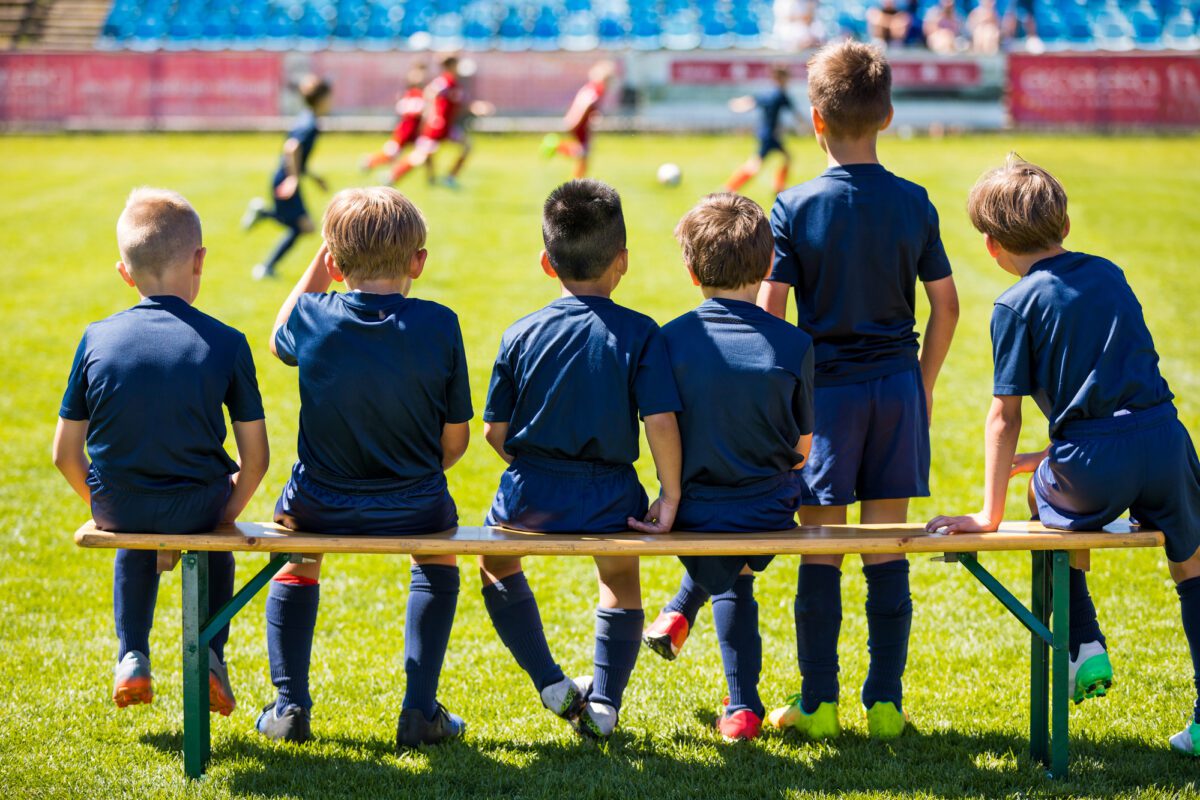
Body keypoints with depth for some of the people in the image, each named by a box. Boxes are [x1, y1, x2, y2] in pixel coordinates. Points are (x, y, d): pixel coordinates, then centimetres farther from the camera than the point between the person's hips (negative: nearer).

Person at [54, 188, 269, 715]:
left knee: (134, 545, 37)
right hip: (195, 503, -1)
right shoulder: (226, 343, -5)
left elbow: (65, 453, 2)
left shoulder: (97, 339, -1)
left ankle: (132, 656, 26)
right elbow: (255, 457, -4)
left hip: (115, 506, 1)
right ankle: (210, 651, 21)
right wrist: (228, 511, 15)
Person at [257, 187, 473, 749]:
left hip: (321, 510, 1)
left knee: (298, 556, 34)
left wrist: (322, 258, 20)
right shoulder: (438, 326, -11)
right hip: (412, 510, 0)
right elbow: (455, 440, -4)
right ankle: (420, 711, 21)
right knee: (438, 558, 33)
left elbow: (278, 341, 19)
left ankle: (289, 704, 25)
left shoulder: (314, 317, -8)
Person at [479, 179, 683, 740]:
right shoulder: (640, 335, -8)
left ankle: (551, 683, 25)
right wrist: (670, 496, -5)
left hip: (531, 500, 0)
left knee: (495, 561, 32)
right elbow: (661, 421, -16)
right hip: (609, 500, 0)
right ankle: (604, 702, 24)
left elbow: (495, 431, 0)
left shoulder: (521, 335, -3)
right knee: (620, 575, 32)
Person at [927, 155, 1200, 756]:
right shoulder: (1109, 275, 16)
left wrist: (990, 515, 5)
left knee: (1051, 504, 31)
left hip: (1095, 469, -3)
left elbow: (1005, 416, -1)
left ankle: (1085, 648, 21)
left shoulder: (1016, 306, 0)